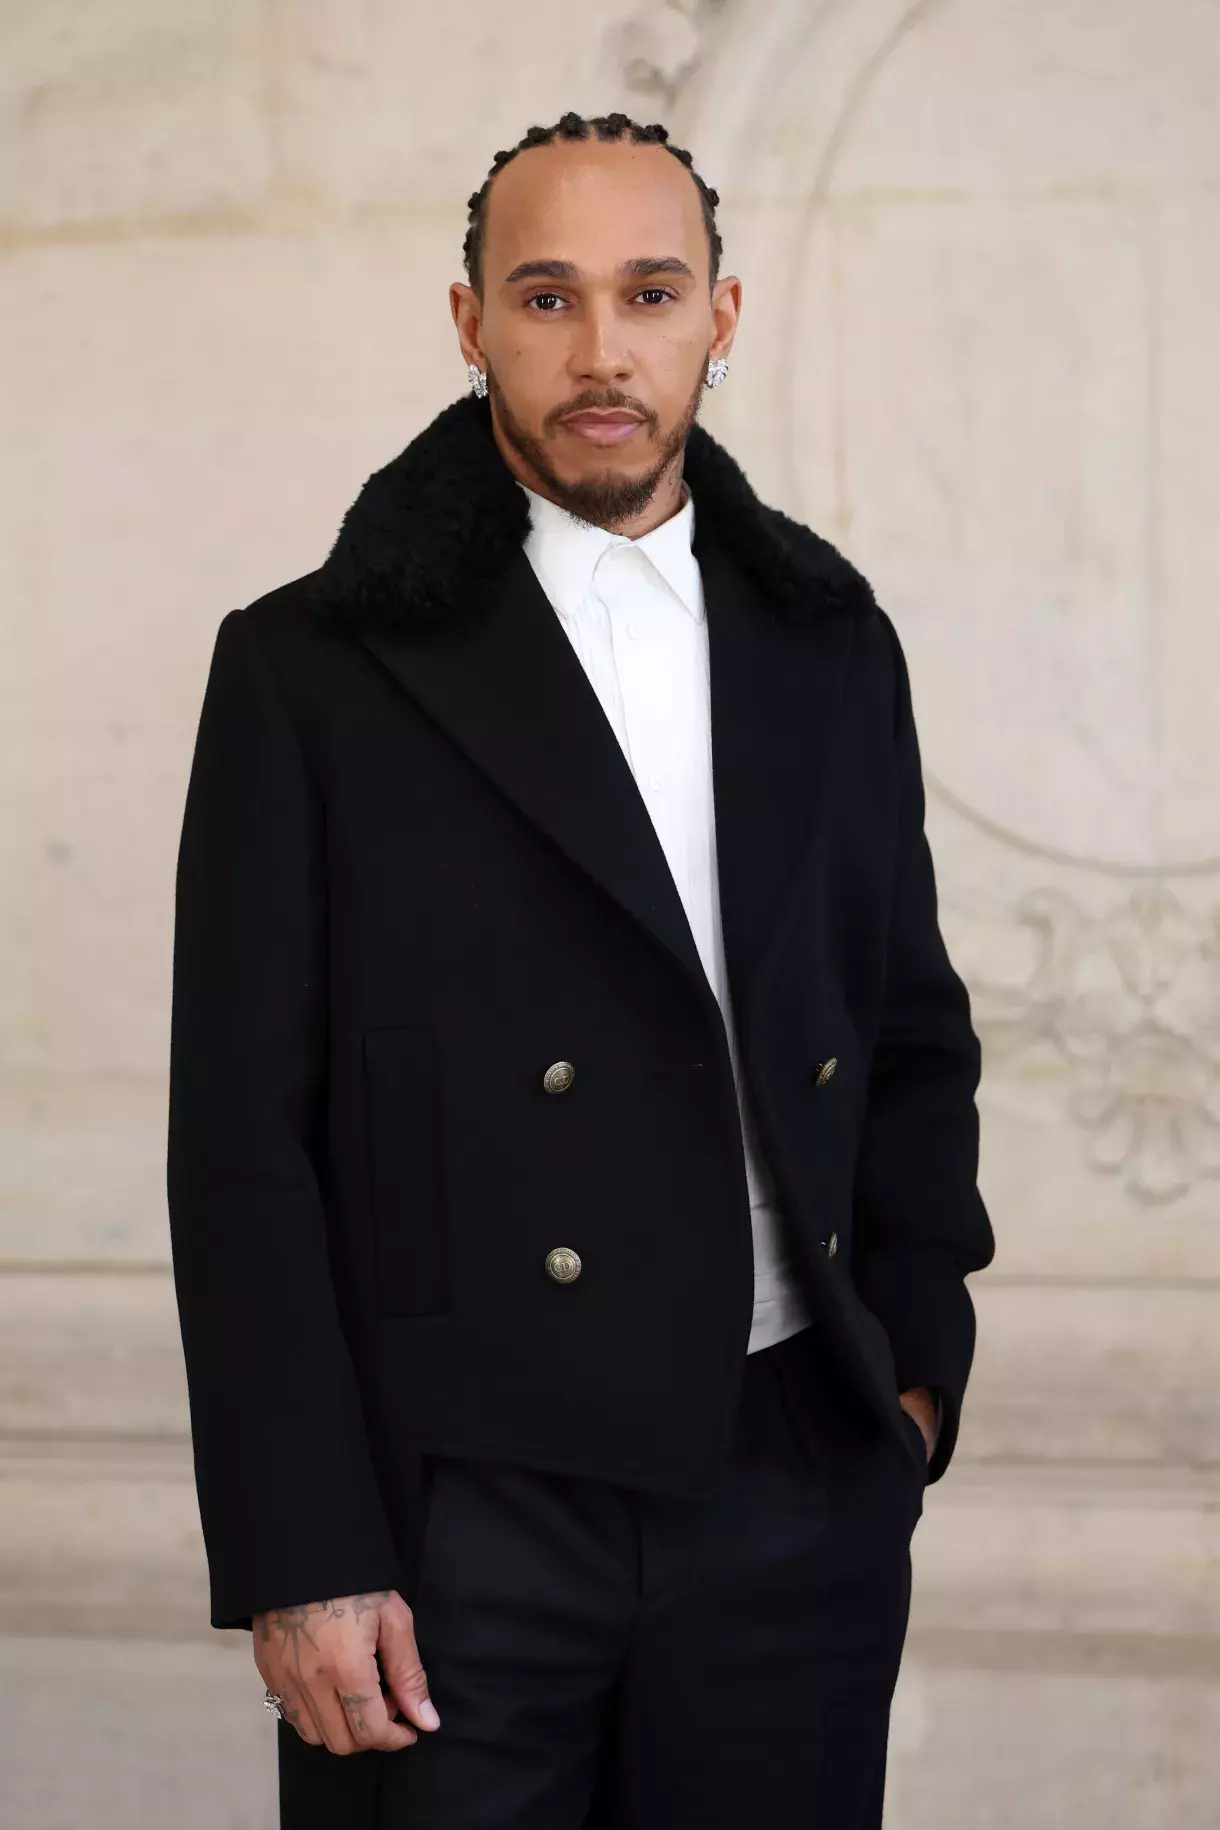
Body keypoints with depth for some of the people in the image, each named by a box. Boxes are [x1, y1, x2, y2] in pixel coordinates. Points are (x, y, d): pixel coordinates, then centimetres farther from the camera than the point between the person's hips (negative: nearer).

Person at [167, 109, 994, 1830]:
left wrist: (915, 1363, 6)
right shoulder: (314, 670, -3)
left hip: (797, 1494, 4)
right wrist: (300, 1561, -10)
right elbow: (246, 1140, -5)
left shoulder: (831, 643, 10)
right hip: (458, 1499, -3)